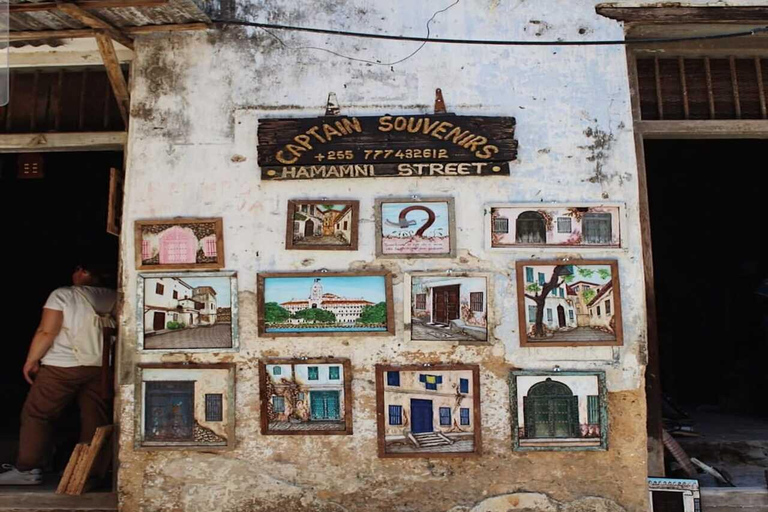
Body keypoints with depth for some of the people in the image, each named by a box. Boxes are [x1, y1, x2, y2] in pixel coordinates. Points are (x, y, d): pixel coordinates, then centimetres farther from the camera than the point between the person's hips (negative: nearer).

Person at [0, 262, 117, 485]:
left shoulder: (63, 295, -6)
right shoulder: (114, 299, 5)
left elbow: (47, 332, -10)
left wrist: (31, 361, 0)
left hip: (63, 366, -4)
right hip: (102, 367, 4)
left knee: (36, 415, 10)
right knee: (96, 420, 9)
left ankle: (28, 470, 12)